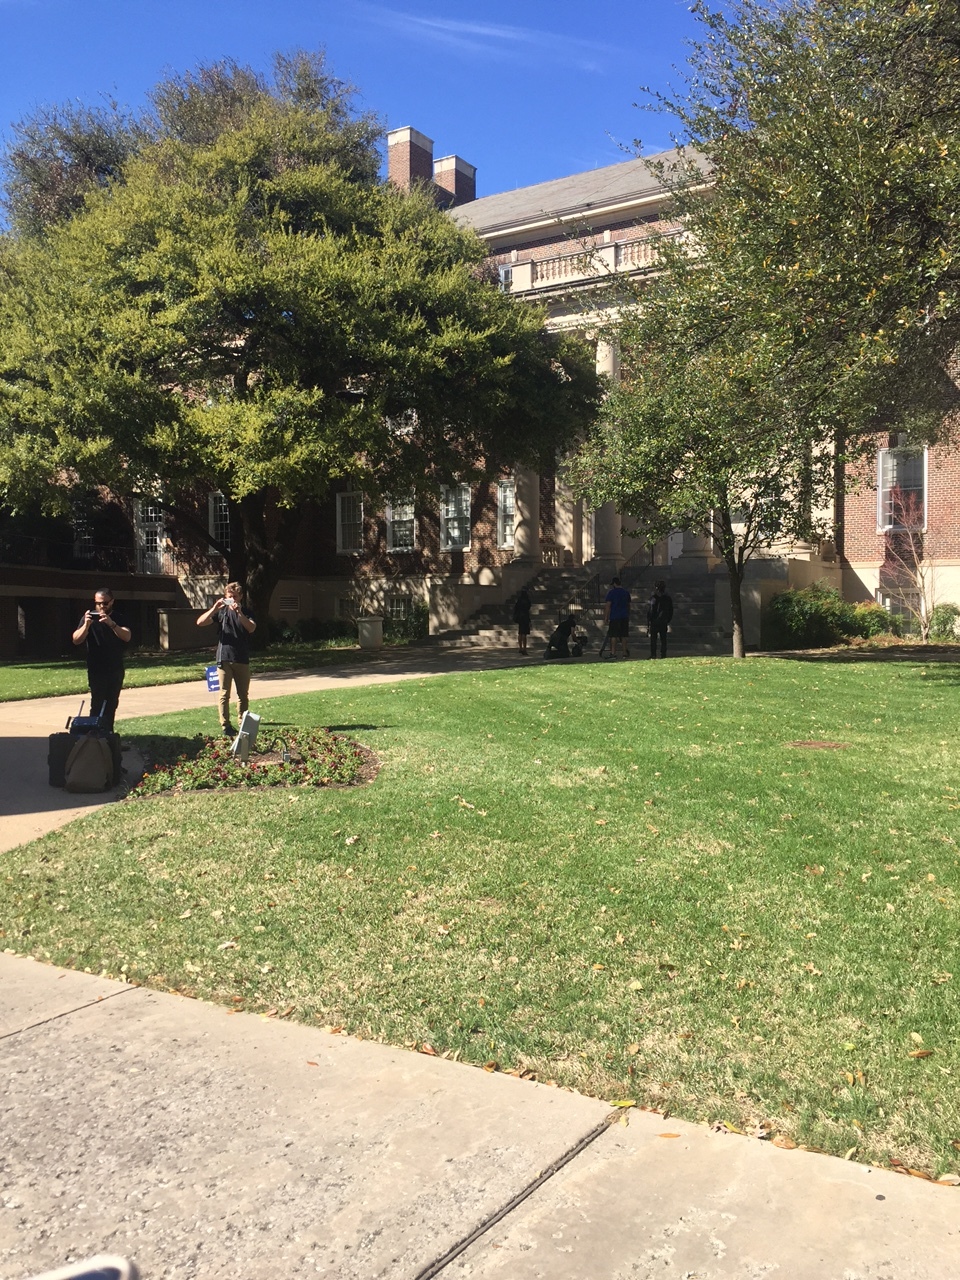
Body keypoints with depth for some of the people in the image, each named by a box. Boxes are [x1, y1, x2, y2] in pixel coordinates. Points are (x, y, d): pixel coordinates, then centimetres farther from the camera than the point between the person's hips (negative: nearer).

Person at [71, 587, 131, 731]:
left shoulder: (119, 618, 4)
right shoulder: (89, 618, 1)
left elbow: (127, 637, -15)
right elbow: (76, 640, -9)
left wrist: (111, 624, -31)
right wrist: (87, 624, -26)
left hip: (116, 669, 2)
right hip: (96, 669, -2)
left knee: (111, 703, 6)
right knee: (98, 703, -10)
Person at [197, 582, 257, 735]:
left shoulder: (245, 612, 6)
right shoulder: (221, 611, 6)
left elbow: (251, 628, -14)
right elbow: (200, 622, -5)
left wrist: (239, 612, -25)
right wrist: (214, 608, -17)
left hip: (242, 659, 1)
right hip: (224, 658, -1)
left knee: (243, 694, 7)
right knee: (225, 694, -1)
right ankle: (225, 726, 2)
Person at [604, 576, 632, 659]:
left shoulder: (611, 592, -6)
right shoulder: (626, 592, 12)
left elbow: (608, 606, -9)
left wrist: (606, 618, -5)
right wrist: (628, 616, 25)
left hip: (614, 617, -5)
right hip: (625, 617, 5)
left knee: (613, 636, -4)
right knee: (623, 635, 9)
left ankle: (613, 653, -7)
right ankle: (625, 653, 9)